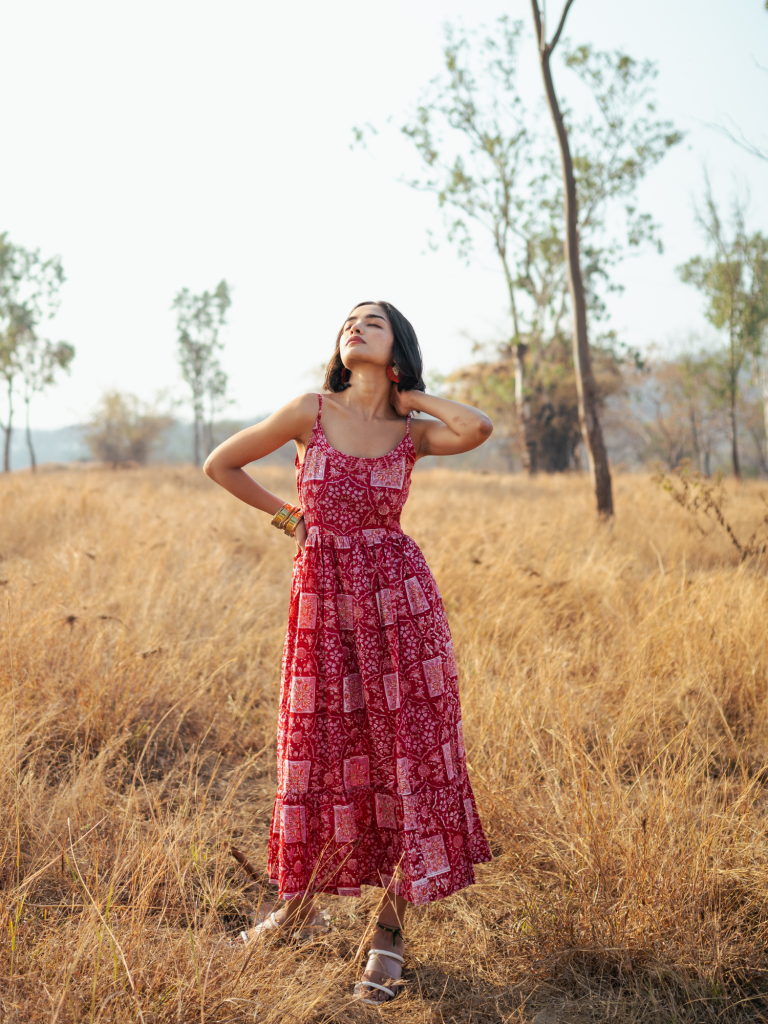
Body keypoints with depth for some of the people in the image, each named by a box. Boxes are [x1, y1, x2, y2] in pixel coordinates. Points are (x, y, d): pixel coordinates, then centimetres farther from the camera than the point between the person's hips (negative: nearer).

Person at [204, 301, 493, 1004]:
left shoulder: (411, 433, 2)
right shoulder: (310, 412, -1)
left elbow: (480, 427, -19)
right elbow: (220, 464, 7)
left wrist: (412, 395, -4)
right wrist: (286, 515, 9)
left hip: (399, 599, 0)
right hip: (323, 598, 0)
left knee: (404, 754, 1)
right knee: (322, 754, 9)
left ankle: (390, 931, 13)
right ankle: (302, 901, 32)